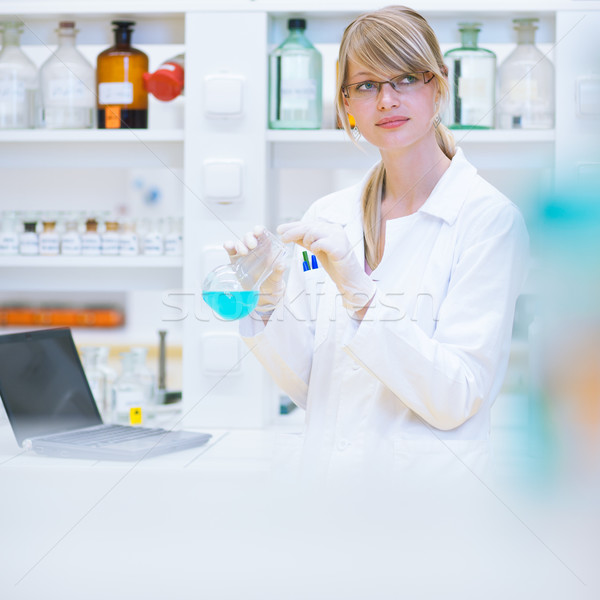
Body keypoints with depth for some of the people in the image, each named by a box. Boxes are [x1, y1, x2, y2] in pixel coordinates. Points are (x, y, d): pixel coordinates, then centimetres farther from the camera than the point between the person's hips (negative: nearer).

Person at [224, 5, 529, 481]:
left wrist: (359, 294, -21)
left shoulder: (488, 216, -7)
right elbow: (306, 387, 10)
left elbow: (455, 400, -13)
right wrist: (268, 300, -6)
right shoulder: (329, 216, 7)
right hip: (326, 464, 4)